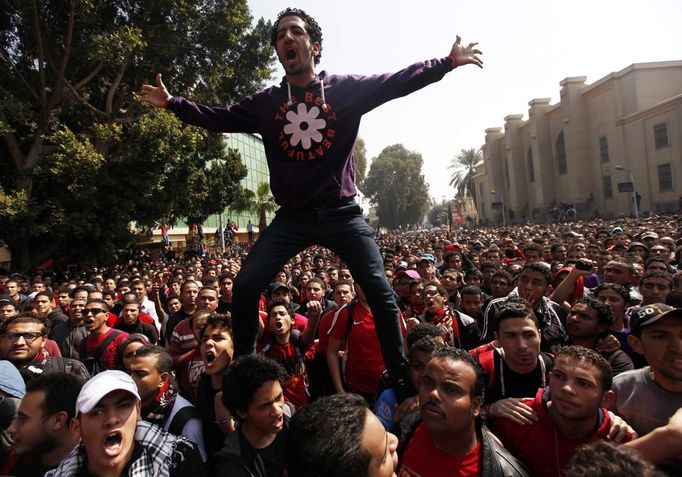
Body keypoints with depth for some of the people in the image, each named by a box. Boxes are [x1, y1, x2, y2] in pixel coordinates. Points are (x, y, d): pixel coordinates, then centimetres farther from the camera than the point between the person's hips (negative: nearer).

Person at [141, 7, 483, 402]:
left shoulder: (346, 88, 2)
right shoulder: (265, 102, 8)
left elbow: (398, 82, -2)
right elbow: (218, 119, 13)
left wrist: (448, 61, -7)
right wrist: (172, 102, 8)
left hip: (342, 213, -1)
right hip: (292, 217, 2)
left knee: (380, 290, -6)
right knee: (246, 286, -7)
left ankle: (403, 379, 12)